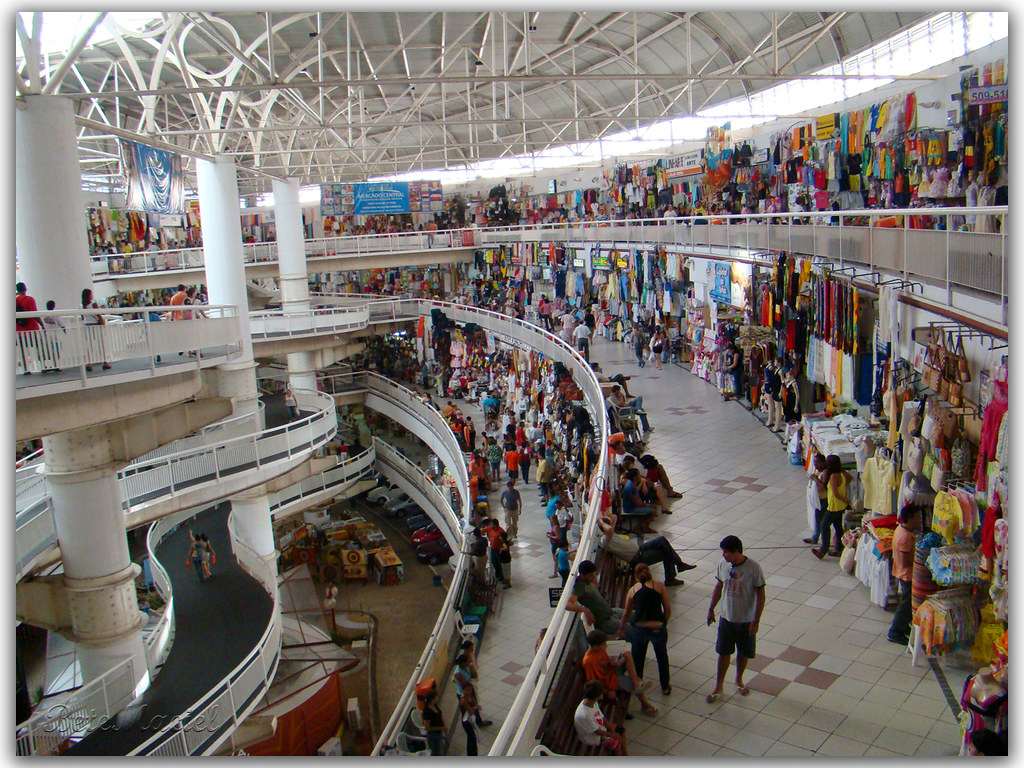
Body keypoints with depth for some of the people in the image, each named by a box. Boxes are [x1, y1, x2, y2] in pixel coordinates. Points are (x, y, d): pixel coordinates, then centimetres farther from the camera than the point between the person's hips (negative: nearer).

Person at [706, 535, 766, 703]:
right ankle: (718, 686, 24)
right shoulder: (723, 564, -8)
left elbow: (761, 595, -14)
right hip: (727, 618, 2)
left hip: (746, 620, -2)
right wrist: (711, 609, 11)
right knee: (724, 652, 10)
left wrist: (756, 621, -14)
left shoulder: (753, 568, -21)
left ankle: (739, 680, 40)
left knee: (743, 653, 16)